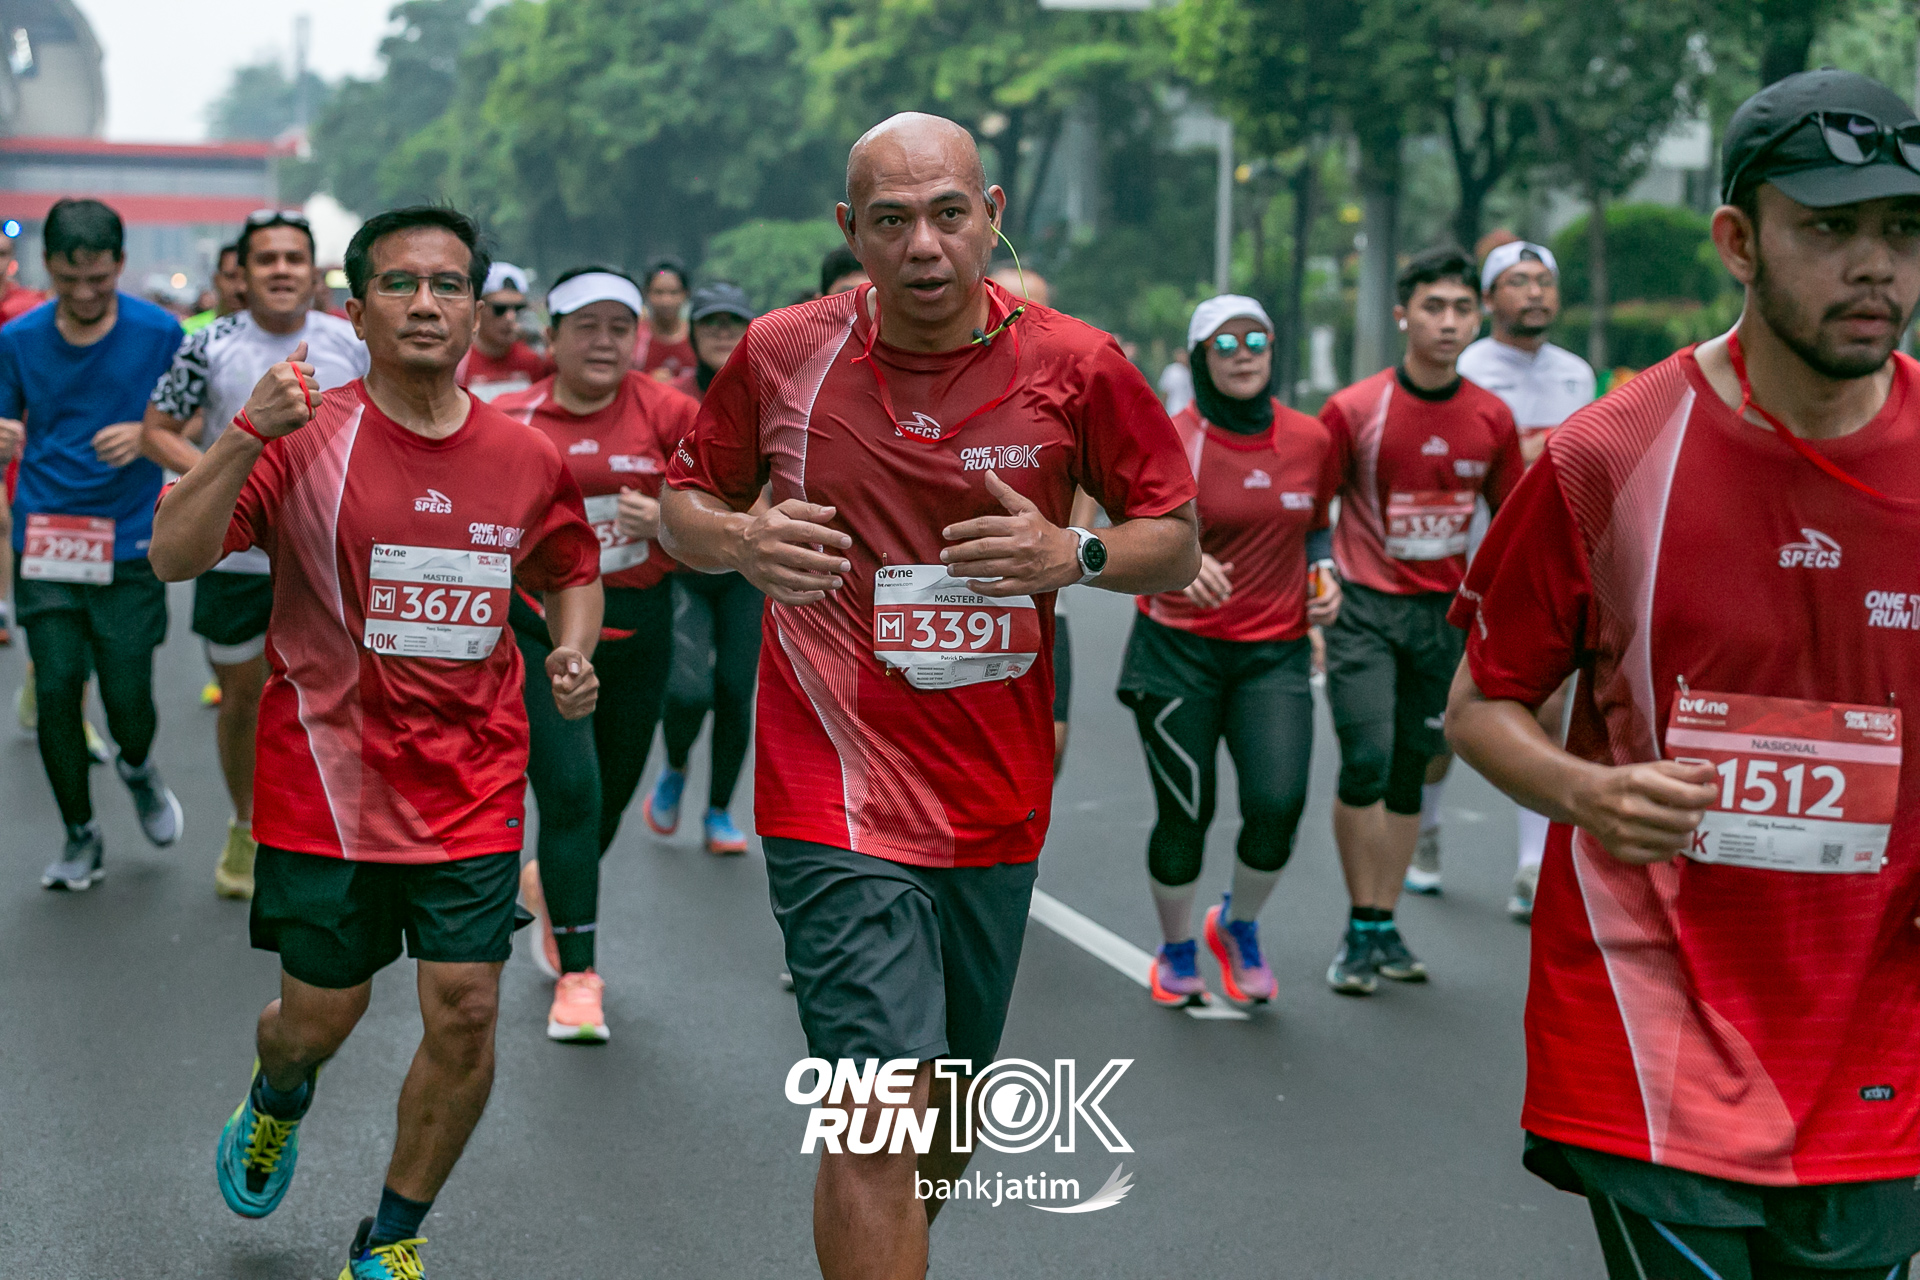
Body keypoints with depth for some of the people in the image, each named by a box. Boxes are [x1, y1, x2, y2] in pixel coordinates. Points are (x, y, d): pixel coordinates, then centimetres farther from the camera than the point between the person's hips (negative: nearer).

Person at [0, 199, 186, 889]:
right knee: (56, 690, -1)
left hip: (129, 545, -1)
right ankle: (81, 837, 18)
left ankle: (138, 769, 37)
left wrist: (148, 434, -18)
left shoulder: (159, 332, -4)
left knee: (128, 697, -1)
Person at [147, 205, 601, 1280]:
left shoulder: (527, 458, 1)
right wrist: (245, 439, -30)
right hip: (325, 780, -2)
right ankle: (278, 1102, 50)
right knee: (321, 1017, 10)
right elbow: (174, 557, -17)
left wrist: (573, 650, -2)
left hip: (472, 789, 2)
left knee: (465, 1014, -4)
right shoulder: (306, 438, -9)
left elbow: (573, 574, 19)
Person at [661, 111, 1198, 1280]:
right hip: (841, 798, -3)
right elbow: (682, 504, 9)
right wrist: (742, 543, -14)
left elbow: (1177, 540, 4)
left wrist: (1076, 557, -17)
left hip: (998, 800, 3)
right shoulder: (782, 354, -5)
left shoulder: (1077, 366, -5)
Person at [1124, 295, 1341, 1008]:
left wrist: (1324, 576, 1)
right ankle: (1176, 951, 28)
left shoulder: (1310, 440, 5)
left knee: (1279, 802, -13)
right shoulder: (1173, 441, -7)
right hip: (1179, 649, -2)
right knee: (1184, 814, 2)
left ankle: (1238, 925, 19)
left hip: (1276, 653, 2)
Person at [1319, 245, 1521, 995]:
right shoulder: (1354, 410, -7)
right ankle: (1362, 932, 0)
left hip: (1446, 610, 3)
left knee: (1412, 770, 9)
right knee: (1366, 762, -12)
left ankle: (1386, 927, 18)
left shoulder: (1492, 419, 2)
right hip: (1365, 605, -3)